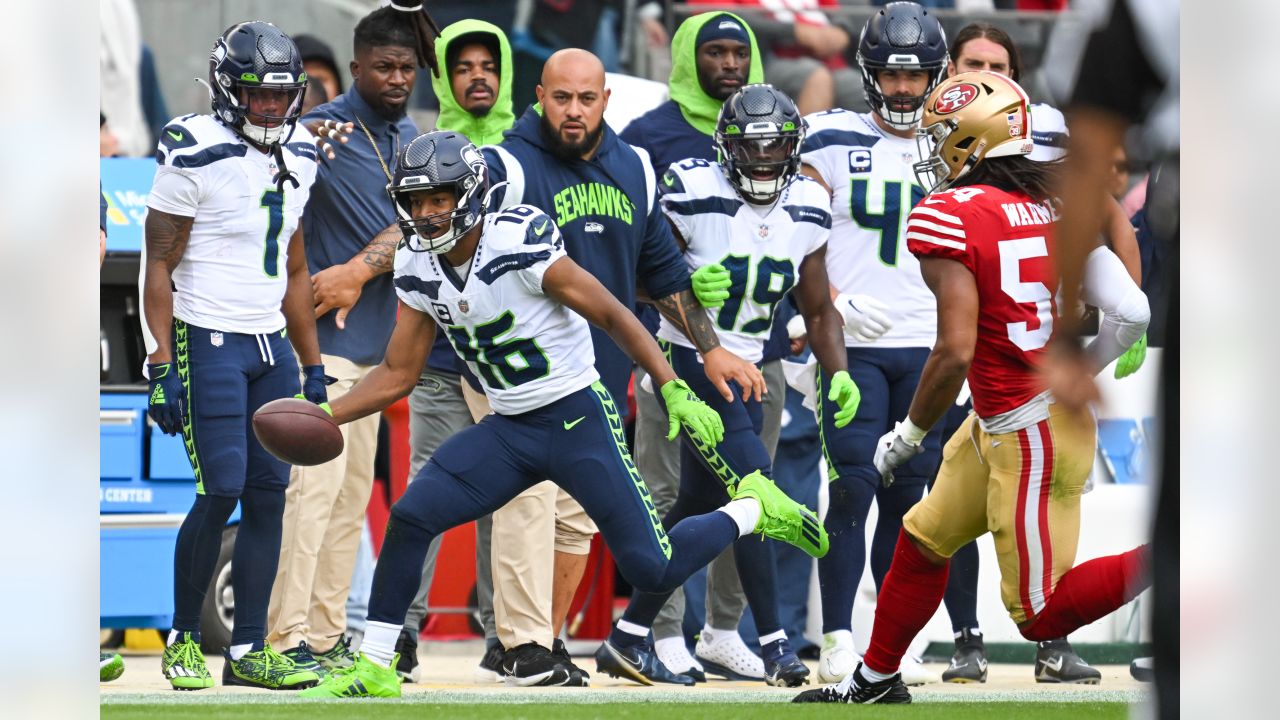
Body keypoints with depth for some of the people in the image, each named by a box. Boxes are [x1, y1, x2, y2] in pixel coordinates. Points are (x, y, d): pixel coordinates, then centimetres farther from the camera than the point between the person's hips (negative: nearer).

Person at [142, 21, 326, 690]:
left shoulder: (296, 159, 10)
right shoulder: (196, 156, -12)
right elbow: (159, 267, -10)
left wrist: (313, 367, 16)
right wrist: (162, 369, -15)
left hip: (272, 345, 7)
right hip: (209, 343, -7)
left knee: (268, 496, 3)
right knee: (222, 493, -10)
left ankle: (249, 651, 8)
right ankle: (183, 638, 6)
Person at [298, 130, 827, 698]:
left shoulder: (520, 242, -22)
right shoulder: (418, 269, -1)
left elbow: (612, 315, -16)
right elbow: (397, 375, 7)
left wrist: (676, 391, -21)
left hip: (579, 421, -6)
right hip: (508, 431, 6)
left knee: (652, 570, -9)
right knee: (410, 518, -9)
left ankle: (753, 509, 17)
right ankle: (373, 670, 1)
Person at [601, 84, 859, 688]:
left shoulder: (807, 208, 2)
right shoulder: (692, 194, -16)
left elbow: (818, 310, 10)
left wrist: (839, 374, -4)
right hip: (689, 361, -7)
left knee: (700, 505, 11)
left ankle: (627, 636, 22)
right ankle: (773, 644, -9)